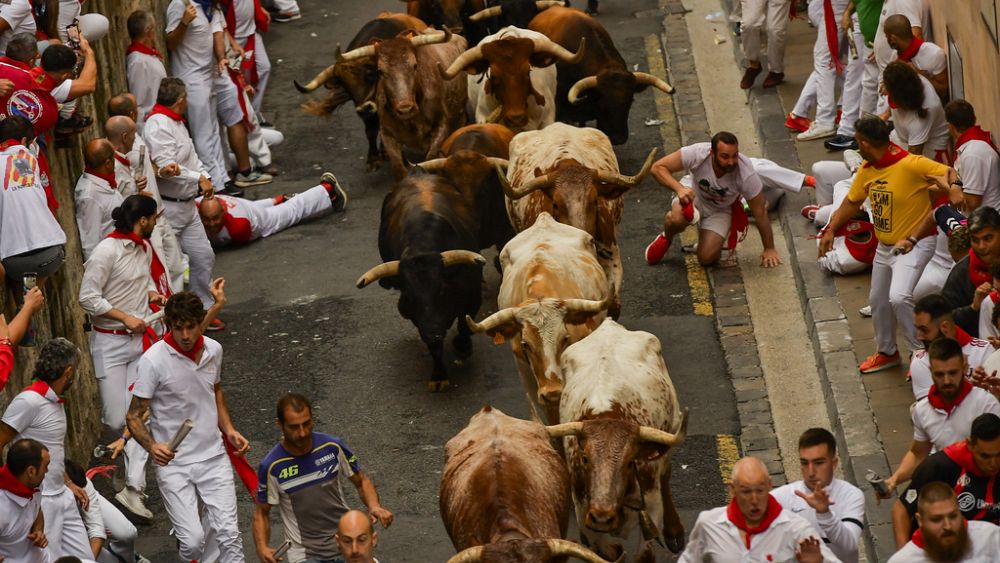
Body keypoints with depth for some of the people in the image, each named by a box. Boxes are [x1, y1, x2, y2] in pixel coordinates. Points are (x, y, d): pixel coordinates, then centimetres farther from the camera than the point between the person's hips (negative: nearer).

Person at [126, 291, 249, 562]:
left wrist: (229, 429, 9)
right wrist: (151, 446, -30)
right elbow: (134, 416, -11)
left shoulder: (214, 350, 2)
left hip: (213, 456, 4)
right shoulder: (153, 360, -16)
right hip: (173, 463, -4)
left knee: (229, 535, -8)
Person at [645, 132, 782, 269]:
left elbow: (760, 212, -20)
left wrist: (769, 249, -12)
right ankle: (666, 239, 3)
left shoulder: (746, 174, -33)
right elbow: (658, 167, -29)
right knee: (677, 219, -35)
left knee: (707, 258, -19)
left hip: (720, 210, 0)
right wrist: (679, 188, -47)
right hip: (693, 196, 0)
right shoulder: (697, 153, -35)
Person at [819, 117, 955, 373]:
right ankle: (886, 352, 40)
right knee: (878, 301, 19)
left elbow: (951, 175, -27)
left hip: (914, 244, -9)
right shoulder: (867, 171, 1)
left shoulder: (912, 165, -24)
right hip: (884, 246, 9)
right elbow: (852, 202, 14)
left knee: (899, 297, -25)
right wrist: (830, 230, 3)